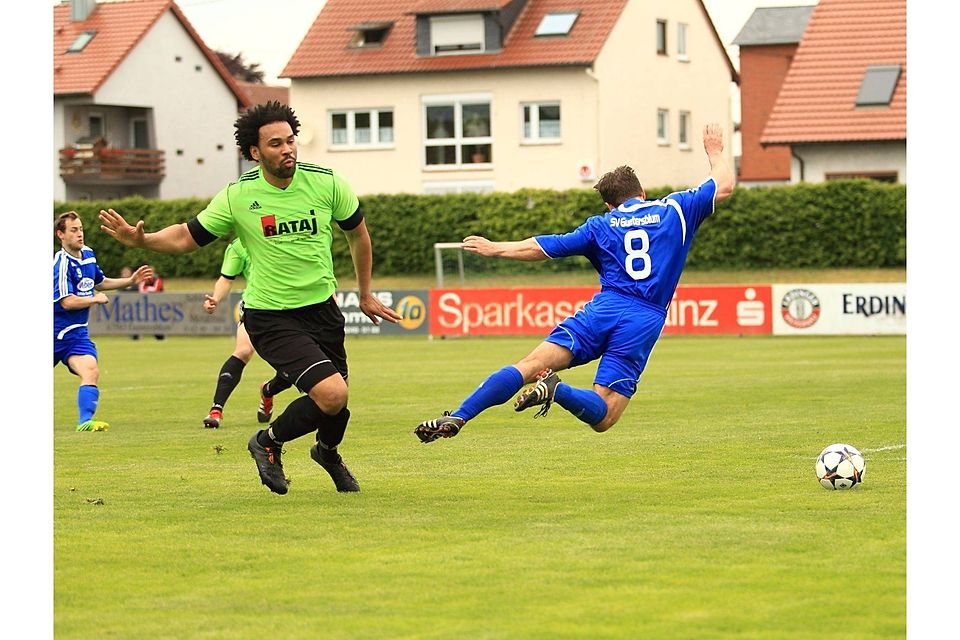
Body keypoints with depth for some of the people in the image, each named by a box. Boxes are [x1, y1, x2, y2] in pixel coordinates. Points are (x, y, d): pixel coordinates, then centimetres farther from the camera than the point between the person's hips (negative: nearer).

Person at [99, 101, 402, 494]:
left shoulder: (326, 183, -6)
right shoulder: (237, 197, -10)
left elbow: (358, 234, 11)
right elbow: (188, 237, 1)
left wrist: (365, 294, 18)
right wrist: (142, 240, -17)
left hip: (322, 310, 4)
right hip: (270, 317, -4)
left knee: (336, 399, 12)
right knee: (331, 394, -21)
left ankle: (328, 452, 50)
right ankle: (269, 443, 7)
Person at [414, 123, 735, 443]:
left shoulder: (600, 226, 15)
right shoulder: (674, 209, 14)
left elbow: (540, 248, 16)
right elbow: (724, 185, 23)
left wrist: (495, 248, 30)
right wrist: (715, 153, 42)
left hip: (603, 309, 1)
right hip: (646, 322, -1)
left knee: (531, 365, -4)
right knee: (601, 418, -2)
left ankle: (457, 417, -19)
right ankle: (558, 389, -33)